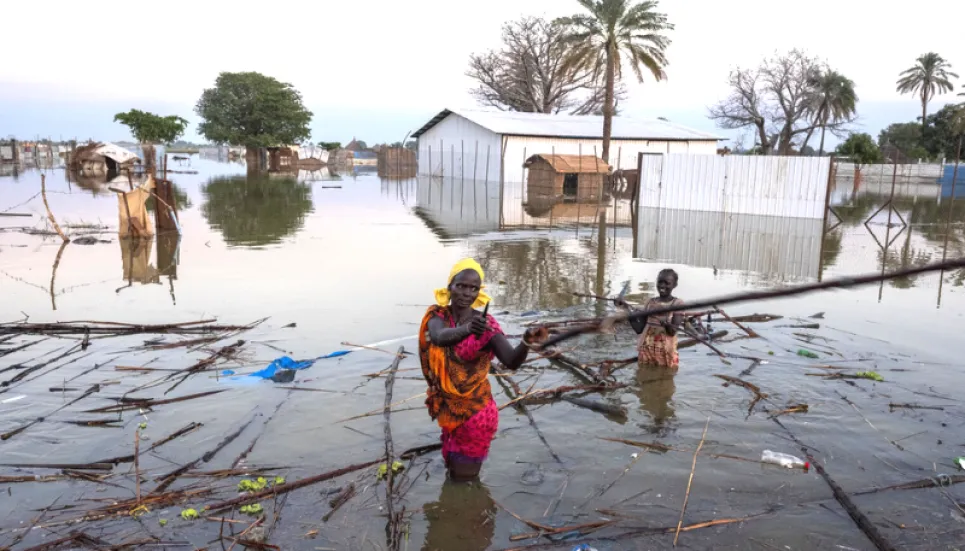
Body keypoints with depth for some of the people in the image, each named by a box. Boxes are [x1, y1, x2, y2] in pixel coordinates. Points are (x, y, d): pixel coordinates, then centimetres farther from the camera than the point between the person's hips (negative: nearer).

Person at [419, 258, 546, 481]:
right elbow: (439, 337, -34)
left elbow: (512, 361, -28)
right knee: (453, 468, 22)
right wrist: (467, 329, -55)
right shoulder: (437, 315, -9)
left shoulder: (486, 323, -16)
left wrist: (526, 341, -49)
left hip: (475, 409, -3)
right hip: (446, 407, 3)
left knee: (464, 478, 7)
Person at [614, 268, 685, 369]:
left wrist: (666, 323, -37)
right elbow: (639, 329, 4)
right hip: (646, 350, 4)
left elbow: (673, 330, -15)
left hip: (666, 352, -4)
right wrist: (628, 308, -3)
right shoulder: (650, 303, 9)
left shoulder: (677, 304, -3)